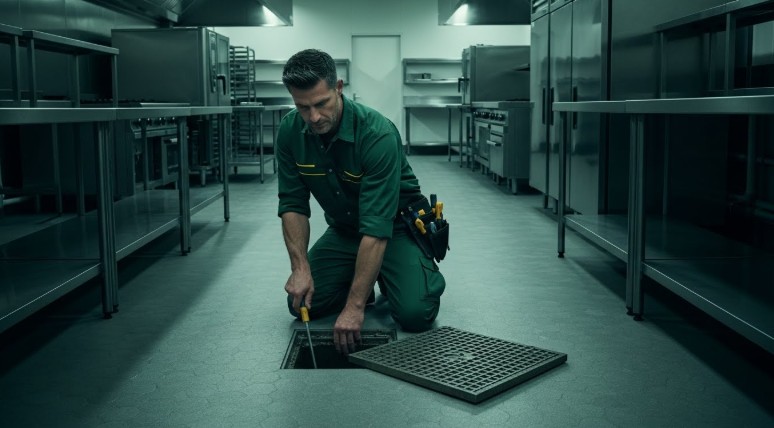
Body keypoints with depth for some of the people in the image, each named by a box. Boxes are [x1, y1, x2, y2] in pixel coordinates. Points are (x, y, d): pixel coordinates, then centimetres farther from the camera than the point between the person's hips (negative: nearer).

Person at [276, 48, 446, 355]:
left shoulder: (377, 134, -34)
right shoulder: (290, 131, -16)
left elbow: (377, 228, -37)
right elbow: (293, 203, -9)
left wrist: (355, 306, -40)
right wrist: (300, 267, -23)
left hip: (396, 226, -5)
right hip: (343, 229, 5)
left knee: (415, 313, -23)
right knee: (303, 304, -9)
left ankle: (426, 272, 11)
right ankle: (369, 277, 17)